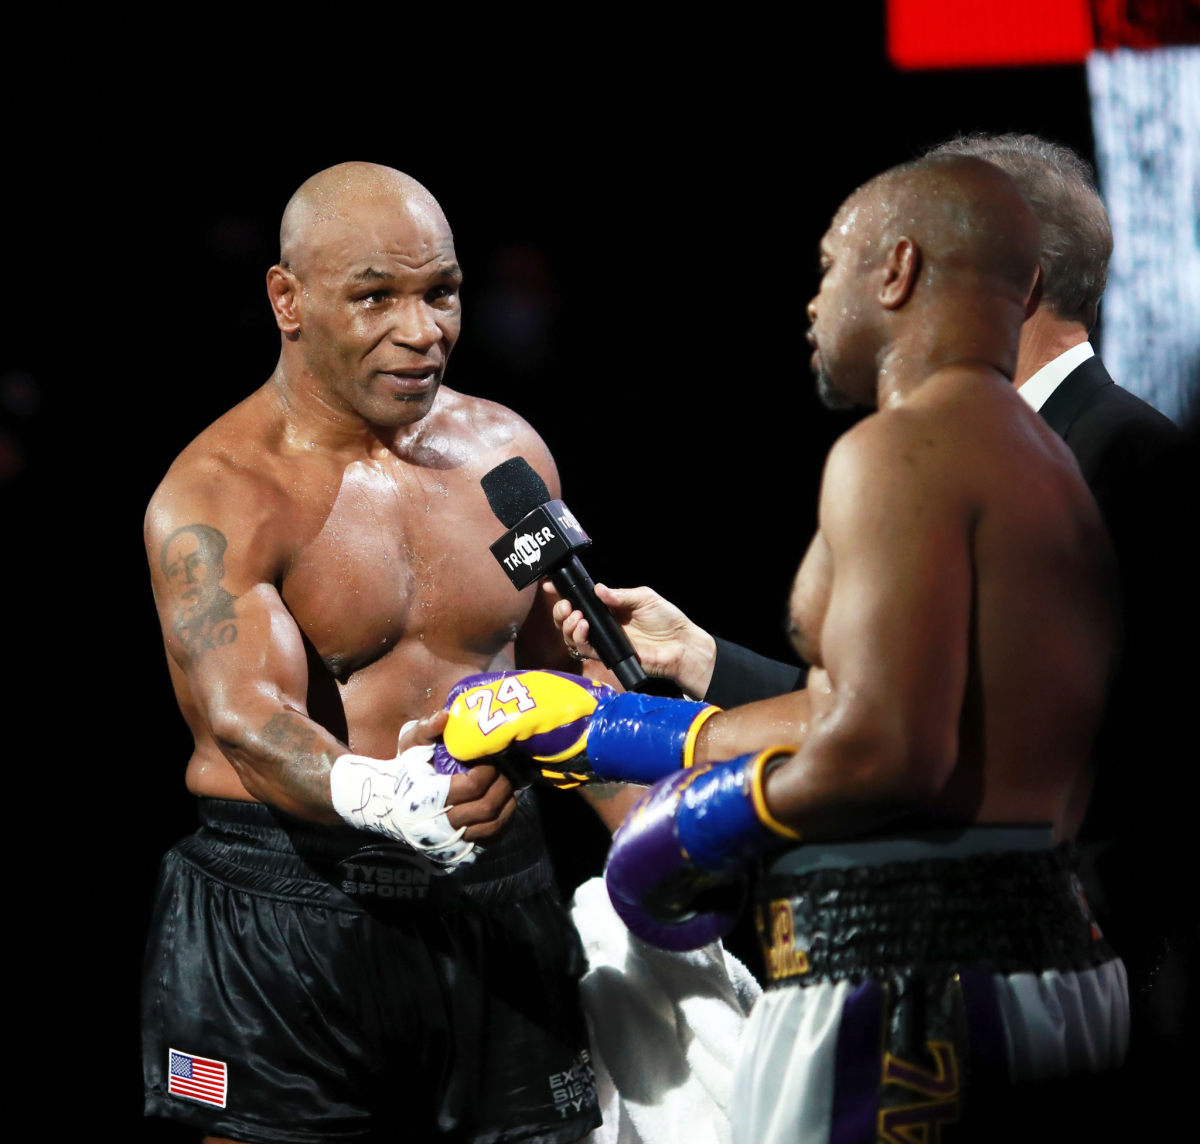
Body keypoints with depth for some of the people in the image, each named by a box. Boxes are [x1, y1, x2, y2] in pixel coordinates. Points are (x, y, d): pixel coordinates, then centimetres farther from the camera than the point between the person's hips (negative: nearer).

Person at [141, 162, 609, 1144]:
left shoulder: (506, 451, 9)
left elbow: (569, 678, 20)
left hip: (494, 905, 4)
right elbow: (248, 720, -24)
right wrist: (381, 802, -43)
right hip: (285, 916, -4)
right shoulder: (216, 498, -9)